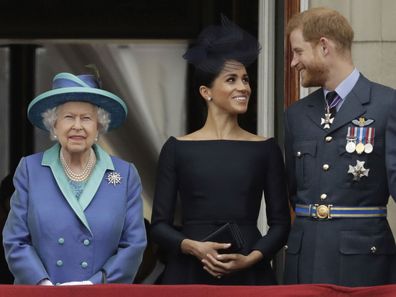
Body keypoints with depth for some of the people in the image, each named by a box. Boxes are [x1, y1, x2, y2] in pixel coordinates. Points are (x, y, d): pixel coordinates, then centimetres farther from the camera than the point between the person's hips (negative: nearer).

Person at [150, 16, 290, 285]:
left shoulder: (266, 149, 5)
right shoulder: (177, 149, 3)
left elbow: (281, 223, 5)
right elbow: (159, 225, 2)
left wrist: (250, 258, -11)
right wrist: (195, 247, -15)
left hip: (249, 274, 1)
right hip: (190, 273, -1)